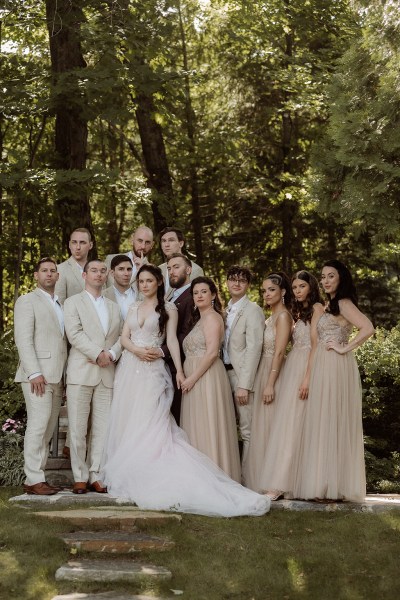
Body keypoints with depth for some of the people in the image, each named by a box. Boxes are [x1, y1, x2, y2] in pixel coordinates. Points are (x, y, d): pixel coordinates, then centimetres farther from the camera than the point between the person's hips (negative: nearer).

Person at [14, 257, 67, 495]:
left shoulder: (61, 305, 21)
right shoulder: (27, 301, 1)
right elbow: (23, 340, -9)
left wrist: (65, 376, 11)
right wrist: (34, 373, -17)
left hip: (58, 377, 7)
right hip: (38, 375, -7)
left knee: (48, 430, 6)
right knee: (38, 426, -10)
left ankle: (36, 478, 10)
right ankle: (34, 480, -6)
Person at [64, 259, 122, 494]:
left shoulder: (114, 307, 20)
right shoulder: (73, 302, 6)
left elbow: (121, 337, 11)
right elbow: (75, 334, -8)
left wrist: (111, 355, -8)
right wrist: (98, 354, -14)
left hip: (107, 374, 4)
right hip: (81, 373, -4)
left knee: (103, 428, 1)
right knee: (78, 428, -2)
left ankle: (95, 475, 7)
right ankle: (80, 477, 5)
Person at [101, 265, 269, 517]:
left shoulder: (168, 308, 2)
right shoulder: (134, 308, 16)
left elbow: (172, 339, -5)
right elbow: (124, 337, 9)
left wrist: (179, 369, -16)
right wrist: (137, 350, -13)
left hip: (152, 372, -5)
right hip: (129, 370, 5)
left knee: (147, 424, -10)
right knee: (125, 422, 4)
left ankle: (145, 478, -7)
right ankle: (127, 476, 12)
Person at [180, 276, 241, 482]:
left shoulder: (212, 317, -7)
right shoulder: (200, 319, 22)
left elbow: (212, 352, -17)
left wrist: (192, 378, -18)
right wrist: (188, 378, 11)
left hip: (206, 378, -10)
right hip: (195, 380, 10)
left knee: (207, 428, -9)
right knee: (197, 429, 8)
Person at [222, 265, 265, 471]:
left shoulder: (252, 310, -8)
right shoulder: (226, 311, 15)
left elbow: (254, 349, -14)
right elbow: (225, 346, 14)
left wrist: (244, 385, -19)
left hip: (242, 375, -7)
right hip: (224, 373, 7)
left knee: (247, 431, -3)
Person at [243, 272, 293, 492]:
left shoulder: (283, 316, -10)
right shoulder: (271, 317, 17)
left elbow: (279, 352, -17)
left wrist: (270, 384, -21)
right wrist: (263, 382, 10)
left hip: (274, 375, -9)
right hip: (263, 373, 9)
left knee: (270, 428, -7)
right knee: (261, 428, 9)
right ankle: (261, 482, 14)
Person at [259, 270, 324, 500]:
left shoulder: (317, 307, -3)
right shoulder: (299, 312, 21)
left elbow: (316, 344, -12)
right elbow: (297, 343, 15)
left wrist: (307, 377, -19)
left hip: (304, 369, -8)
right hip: (292, 368, 8)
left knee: (294, 423, -10)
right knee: (286, 423, 4)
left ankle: (282, 483, -12)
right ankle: (280, 482, 4)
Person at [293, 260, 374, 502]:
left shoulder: (343, 303, -10)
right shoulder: (329, 305, 18)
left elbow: (368, 328, -24)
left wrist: (345, 348, -17)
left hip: (337, 367, -9)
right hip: (324, 368, 9)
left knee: (333, 422, -6)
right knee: (324, 423, 9)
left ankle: (334, 485, -1)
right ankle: (326, 483, 13)